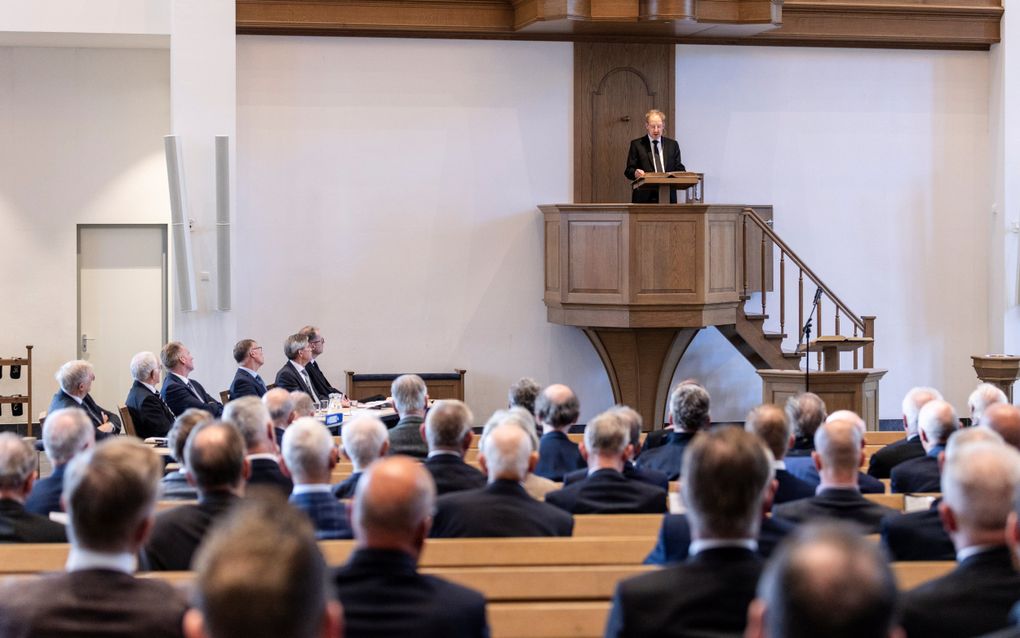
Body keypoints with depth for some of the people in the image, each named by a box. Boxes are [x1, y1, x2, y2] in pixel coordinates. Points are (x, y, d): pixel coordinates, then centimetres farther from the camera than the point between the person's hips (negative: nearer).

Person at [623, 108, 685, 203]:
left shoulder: (672, 145, 14)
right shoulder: (637, 145, 6)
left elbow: (678, 168, 13)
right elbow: (629, 170, 2)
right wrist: (635, 173, -21)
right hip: (644, 198, -2)